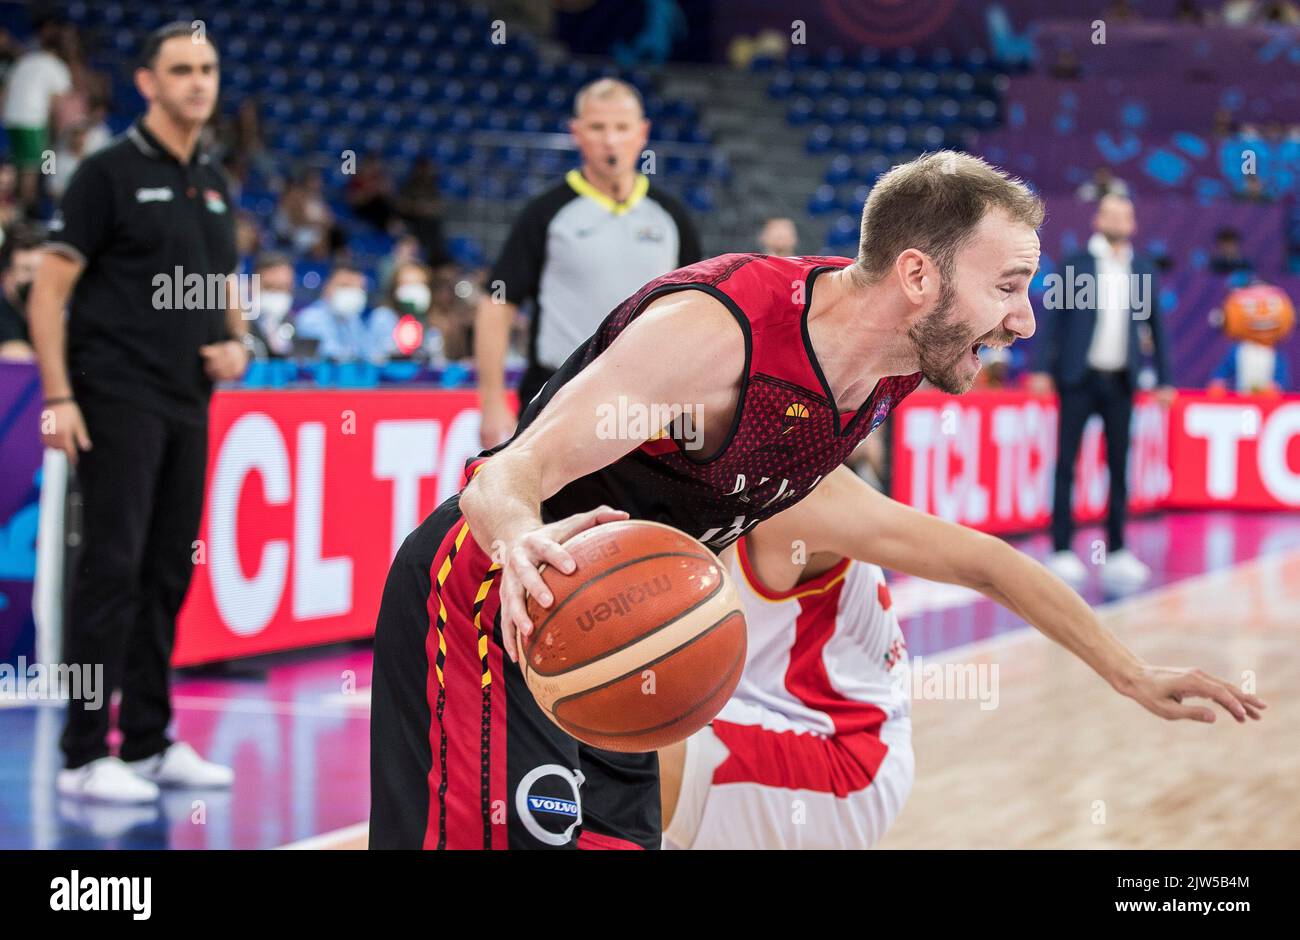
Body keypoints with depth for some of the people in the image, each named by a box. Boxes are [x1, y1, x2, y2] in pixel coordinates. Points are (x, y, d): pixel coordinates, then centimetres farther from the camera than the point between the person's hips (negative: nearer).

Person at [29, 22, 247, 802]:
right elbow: (50, 289, -9)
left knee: (169, 574, 9)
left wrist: (238, 344, 3)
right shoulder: (110, 172, -6)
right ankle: (85, 755, -4)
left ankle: (150, 744, 17)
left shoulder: (214, 183, 14)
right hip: (118, 405, -7)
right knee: (112, 569, -8)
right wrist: (58, 396, -17)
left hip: (188, 407, 7)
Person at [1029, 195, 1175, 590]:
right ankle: (1062, 551, 0)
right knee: (1066, 464, -2)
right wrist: (1042, 369, -10)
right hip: (1078, 379, -3)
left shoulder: (1142, 271, 10)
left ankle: (1116, 553, 10)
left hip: (1119, 381, 3)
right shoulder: (1075, 264, 1)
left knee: (1119, 466, 4)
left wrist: (1163, 379, 9)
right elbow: (1053, 317, -2)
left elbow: (1155, 326, 13)